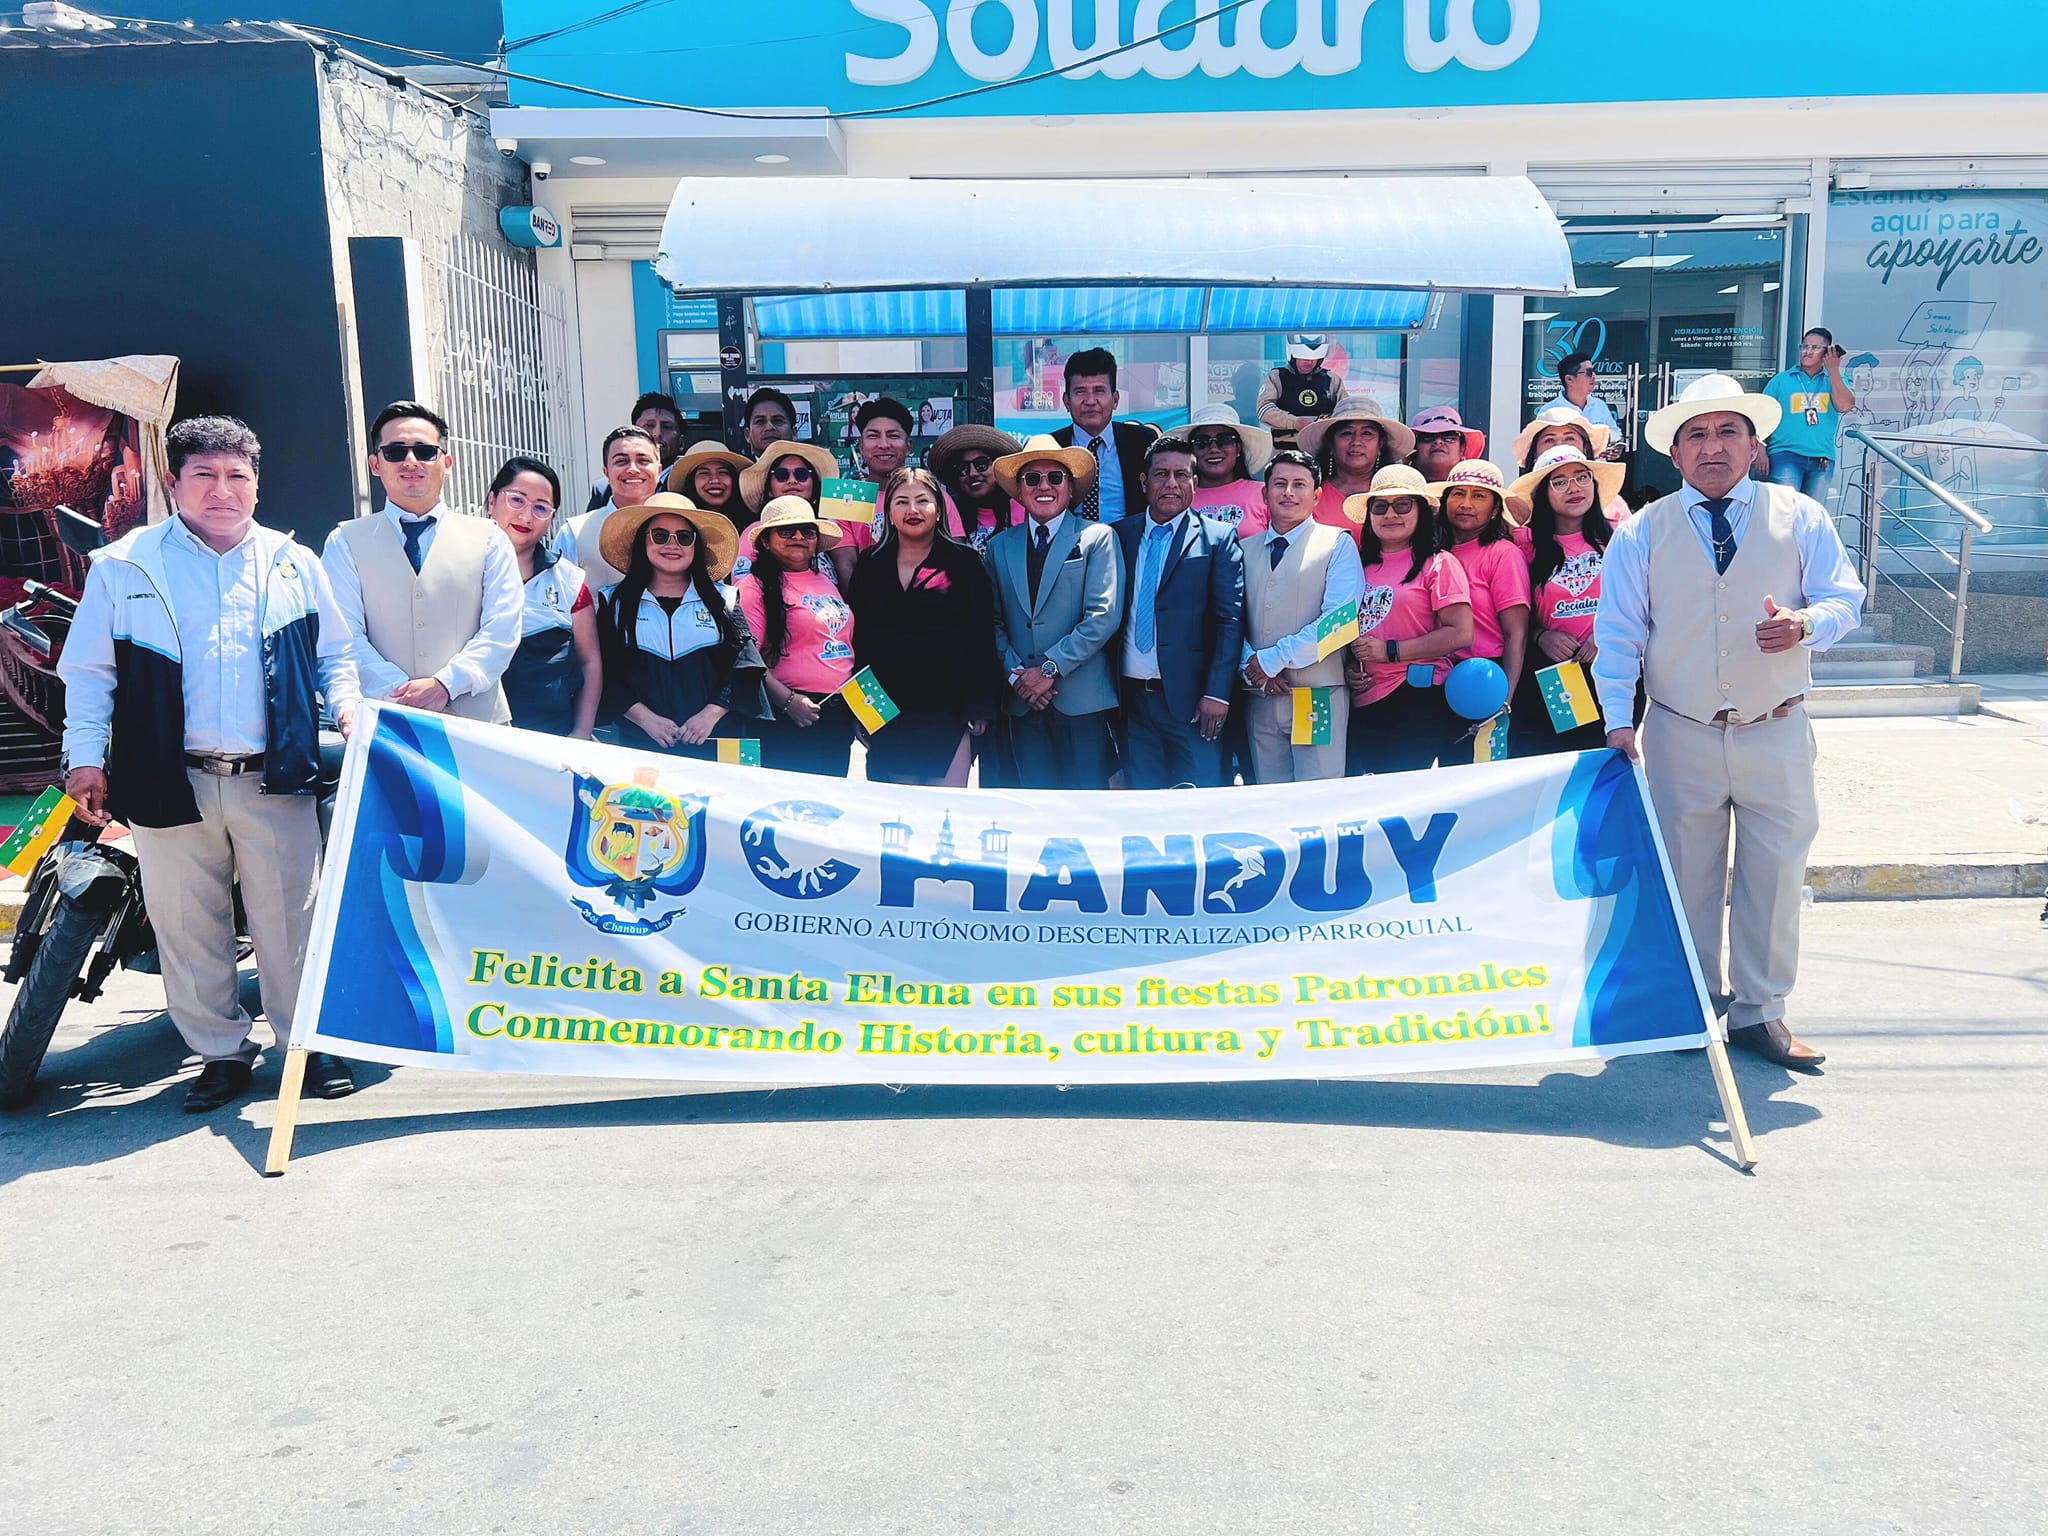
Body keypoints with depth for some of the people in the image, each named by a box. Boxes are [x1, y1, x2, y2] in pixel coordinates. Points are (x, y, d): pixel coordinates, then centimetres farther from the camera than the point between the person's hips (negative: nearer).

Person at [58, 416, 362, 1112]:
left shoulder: (294, 564, 10)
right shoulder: (123, 566, 6)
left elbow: (334, 654, 18)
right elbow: (89, 669, 8)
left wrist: (346, 707, -1)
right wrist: (85, 757, 1)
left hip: (276, 781, 0)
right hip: (172, 784, 0)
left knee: (290, 922, 4)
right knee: (188, 928, 6)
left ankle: (308, 1044, 18)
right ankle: (221, 1053, 21)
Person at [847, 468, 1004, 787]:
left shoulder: (964, 562, 3)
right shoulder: (870, 565, 11)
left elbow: (982, 638, 0)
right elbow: (858, 638, 11)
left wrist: (980, 709, -6)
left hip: (948, 711, -2)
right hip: (887, 714, 2)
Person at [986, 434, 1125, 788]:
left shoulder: (1098, 538, 1)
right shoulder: (1000, 546, 13)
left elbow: (1104, 616, -8)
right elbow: (994, 621, 10)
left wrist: (1050, 668, -12)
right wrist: (1015, 673, -5)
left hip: (1081, 699, -3)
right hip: (1023, 701, 3)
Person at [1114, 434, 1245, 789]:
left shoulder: (1218, 537, 1)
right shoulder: (1121, 534, 11)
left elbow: (1230, 618, -4)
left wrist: (1217, 693, -12)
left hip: (1191, 699, -3)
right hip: (1132, 697, 3)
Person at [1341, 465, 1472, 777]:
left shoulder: (1438, 564, -1)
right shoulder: (1362, 566, 15)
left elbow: (1460, 633, -10)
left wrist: (1390, 651, -12)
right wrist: (1349, 667, 3)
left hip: (1417, 703, -5)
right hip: (1362, 704, 5)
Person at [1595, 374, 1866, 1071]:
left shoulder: (1800, 517, 5)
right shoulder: (1642, 532, 3)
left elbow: (1846, 596, 4)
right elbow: (1617, 631, 1)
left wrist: (1806, 623, -19)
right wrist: (1618, 721, -7)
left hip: (1777, 734, 0)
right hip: (1679, 735, 0)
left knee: (1775, 871, 2)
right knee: (1687, 875, 7)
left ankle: (1760, 1010, 15)